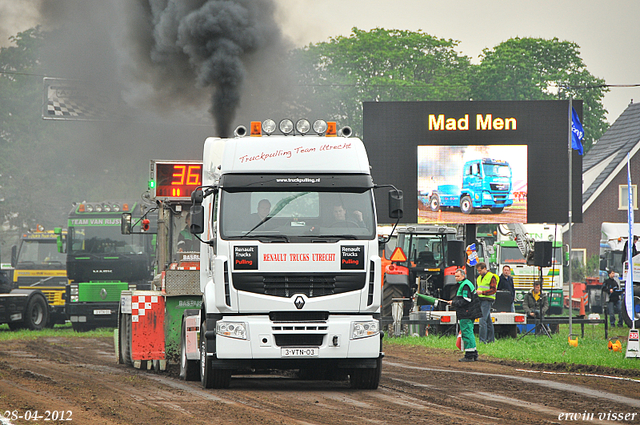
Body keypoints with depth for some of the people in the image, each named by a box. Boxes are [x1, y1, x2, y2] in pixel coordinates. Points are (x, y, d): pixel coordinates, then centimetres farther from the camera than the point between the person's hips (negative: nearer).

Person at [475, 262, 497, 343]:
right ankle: (491, 339, 17)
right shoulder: (480, 278, 20)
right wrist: (477, 292, 10)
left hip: (487, 300, -9)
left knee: (482, 320, -16)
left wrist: (482, 292, -22)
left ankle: (482, 340, -18)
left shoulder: (491, 277, -6)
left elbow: (493, 289, -12)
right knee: (488, 320, 12)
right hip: (481, 300, 9)